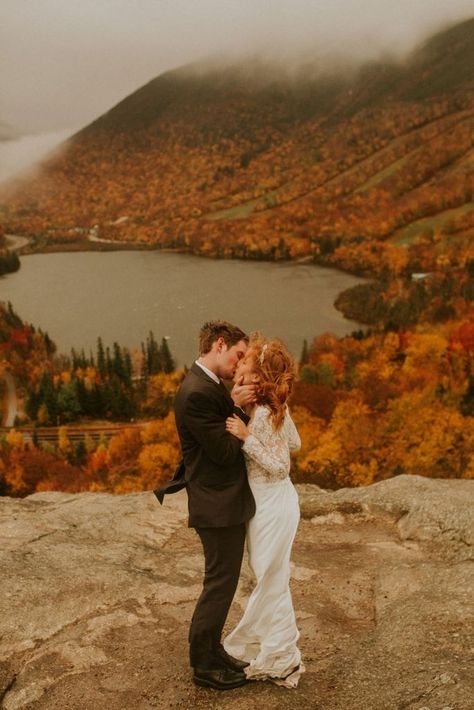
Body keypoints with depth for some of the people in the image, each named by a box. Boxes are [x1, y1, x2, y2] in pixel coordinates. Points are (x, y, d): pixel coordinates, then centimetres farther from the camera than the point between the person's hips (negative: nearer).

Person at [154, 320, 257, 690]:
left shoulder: (211, 385, 9)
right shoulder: (197, 393, -23)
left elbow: (234, 433, 9)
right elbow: (225, 451, -22)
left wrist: (238, 406, -9)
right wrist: (237, 407, -12)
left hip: (227, 500, 10)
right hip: (219, 505, -10)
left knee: (222, 582, 20)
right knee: (220, 584, 3)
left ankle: (213, 651, 35)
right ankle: (204, 665, 19)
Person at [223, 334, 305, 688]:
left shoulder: (262, 414, -25)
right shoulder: (275, 406, 1)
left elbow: (280, 467, -23)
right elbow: (294, 443, 12)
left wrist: (247, 437, -29)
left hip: (272, 506, -9)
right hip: (272, 501, 9)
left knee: (271, 583, 6)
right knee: (271, 580, 20)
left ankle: (280, 661, 22)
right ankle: (272, 652, 36)